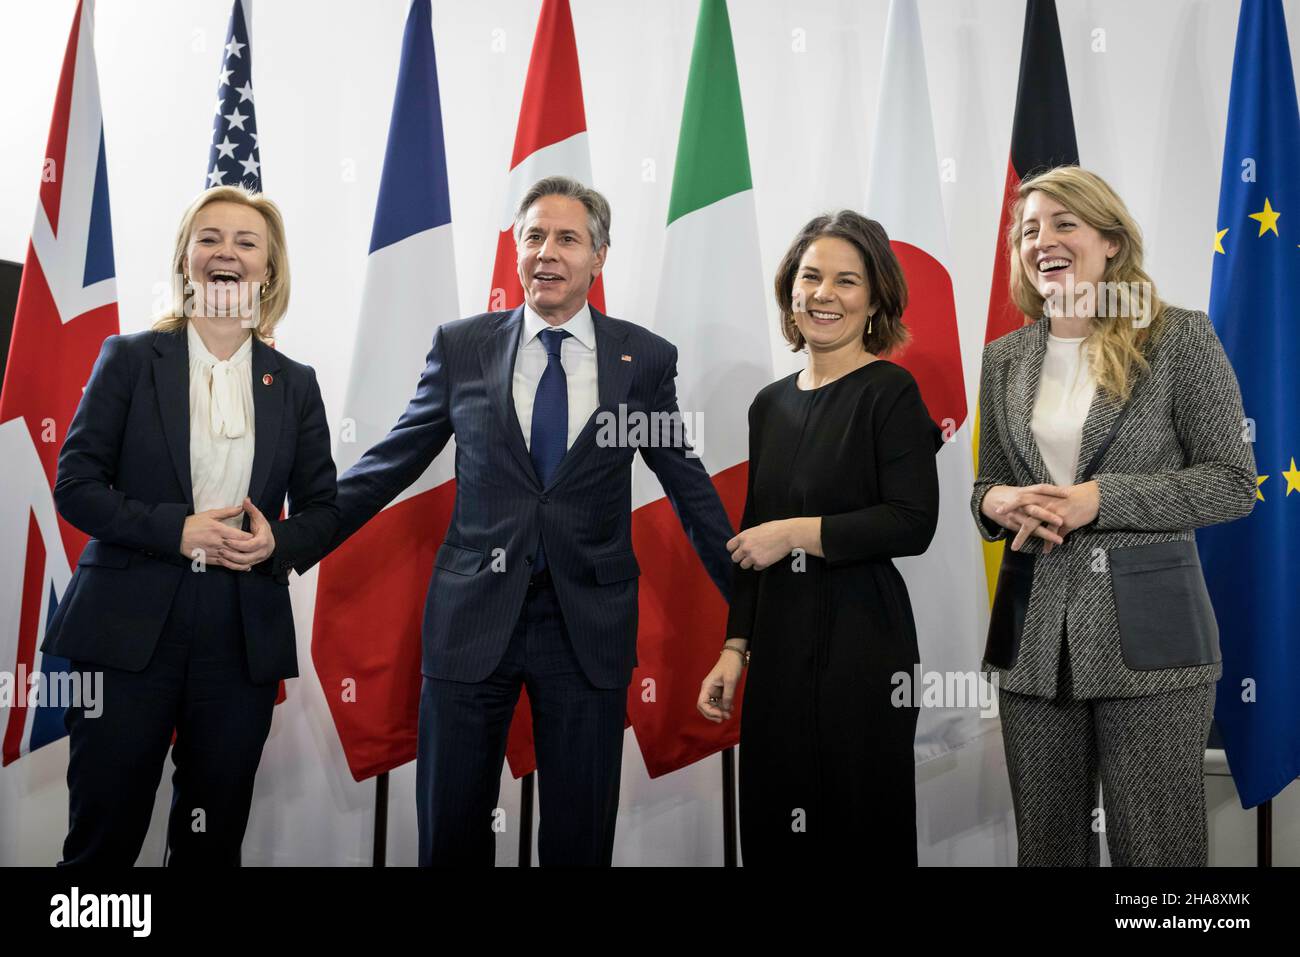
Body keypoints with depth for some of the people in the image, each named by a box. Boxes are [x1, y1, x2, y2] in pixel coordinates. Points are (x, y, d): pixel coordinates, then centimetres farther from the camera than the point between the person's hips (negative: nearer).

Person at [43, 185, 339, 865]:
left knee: (214, 839, 11)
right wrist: (175, 529, -15)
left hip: (243, 637, 2)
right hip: (128, 629, -2)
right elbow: (75, 485, -2)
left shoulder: (294, 384, 9)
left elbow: (322, 508, 11)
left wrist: (277, 542, -11)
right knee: (104, 836, 4)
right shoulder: (130, 358, 2)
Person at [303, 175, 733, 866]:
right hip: (472, 618, 1)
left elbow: (689, 485, 7)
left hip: (590, 624, 0)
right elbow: (389, 464, 8)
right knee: (450, 834, 10)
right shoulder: (461, 347, 3)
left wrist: (749, 601, 8)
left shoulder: (646, 360, 1)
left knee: (580, 837, 9)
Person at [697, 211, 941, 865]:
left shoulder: (890, 391, -6)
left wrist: (796, 532, -13)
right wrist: (734, 650, 10)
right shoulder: (770, 404, 12)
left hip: (861, 645, -6)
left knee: (858, 833, 4)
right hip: (779, 646, 6)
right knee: (771, 828, 11)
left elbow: (914, 523, -16)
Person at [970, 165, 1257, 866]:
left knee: (1156, 847, 2)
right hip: (1034, 635, 4)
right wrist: (995, 502, -6)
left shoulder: (1179, 339, -2)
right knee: (1047, 846, 12)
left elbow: (1233, 483, -6)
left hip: (1146, 632, -4)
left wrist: (1097, 498, -16)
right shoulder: (1004, 360, 11)